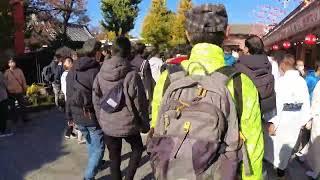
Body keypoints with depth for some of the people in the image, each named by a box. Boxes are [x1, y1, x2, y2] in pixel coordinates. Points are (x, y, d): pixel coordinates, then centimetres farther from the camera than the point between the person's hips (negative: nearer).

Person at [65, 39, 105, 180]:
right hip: (93, 115, -7)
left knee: (90, 142, 27)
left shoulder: (72, 71, 6)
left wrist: (69, 116, 16)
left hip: (77, 115, 7)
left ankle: (94, 164, 45)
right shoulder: (95, 70, -16)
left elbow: (69, 96, 9)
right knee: (98, 147, 5)